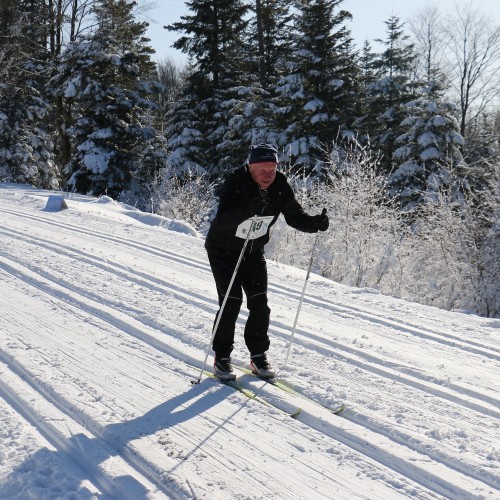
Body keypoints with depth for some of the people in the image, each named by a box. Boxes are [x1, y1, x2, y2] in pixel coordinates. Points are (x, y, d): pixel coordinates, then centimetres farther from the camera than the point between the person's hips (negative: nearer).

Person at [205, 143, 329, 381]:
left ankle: (258, 355, 15)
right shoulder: (235, 183, -27)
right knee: (231, 303, -10)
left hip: (254, 251, 4)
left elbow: (295, 216, -7)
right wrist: (248, 210, -55)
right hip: (223, 250, -4)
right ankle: (222, 357, 6)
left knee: (259, 303, -1)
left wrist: (315, 223, -27)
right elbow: (223, 221, -38)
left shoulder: (280, 186, -13)